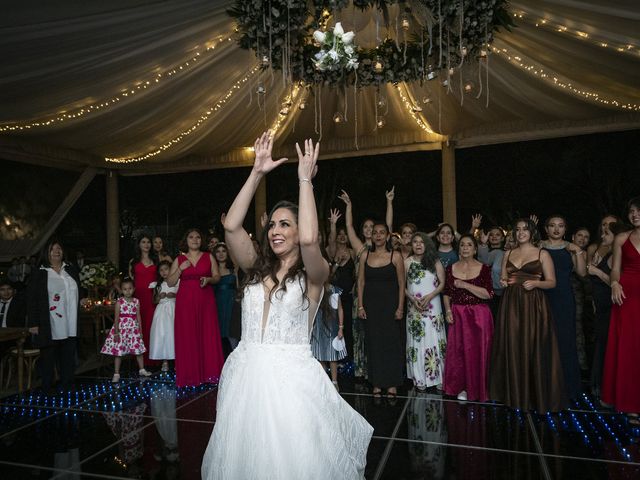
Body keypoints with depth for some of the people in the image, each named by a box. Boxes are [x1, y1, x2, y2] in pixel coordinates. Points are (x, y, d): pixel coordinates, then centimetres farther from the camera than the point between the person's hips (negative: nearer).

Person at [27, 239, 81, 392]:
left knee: (68, 356, 8)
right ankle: (47, 388, 16)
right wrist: (33, 323, -9)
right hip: (49, 326, -4)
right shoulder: (40, 273, -1)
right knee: (48, 357, 4)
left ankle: (67, 386, 19)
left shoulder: (71, 270, 12)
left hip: (70, 326, 4)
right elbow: (31, 299, -4)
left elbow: (78, 292, 21)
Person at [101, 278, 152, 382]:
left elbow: (138, 316, 6)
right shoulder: (119, 302, -6)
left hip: (134, 329, 3)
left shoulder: (136, 301, 2)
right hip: (121, 329, -3)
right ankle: (116, 374, 13)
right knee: (118, 351, 1)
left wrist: (140, 331, 6)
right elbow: (116, 318, -7)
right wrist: (116, 332, -10)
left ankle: (142, 370, 25)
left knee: (139, 350, 10)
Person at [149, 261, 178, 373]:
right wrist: (160, 296, -3)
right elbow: (155, 300, 16)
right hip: (161, 311, 3)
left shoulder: (177, 281, 2)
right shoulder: (158, 285, 14)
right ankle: (165, 362, 3)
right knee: (161, 334, -2)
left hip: (173, 310, -3)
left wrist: (174, 295, -16)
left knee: (174, 333, -10)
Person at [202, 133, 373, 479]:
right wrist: (257, 173, -6)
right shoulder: (256, 269, 7)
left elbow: (309, 239, -27)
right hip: (247, 375, 5)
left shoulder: (313, 274, -5)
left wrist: (305, 180, -17)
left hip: (290, 378, -4)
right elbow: (231, 227, -5)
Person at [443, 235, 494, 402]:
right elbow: (446, 293, 10)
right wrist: (448, 311, -3)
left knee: (478, 352, 3)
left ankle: (477, 389, 19)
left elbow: (488, 294, -11)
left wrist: (465, 285, -17)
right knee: (458, 351, 4)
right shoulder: (451, 268, 6)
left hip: (479, 316, -2)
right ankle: (462, 387, 19)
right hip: (457, 316, 2)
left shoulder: (483, 268, -3)